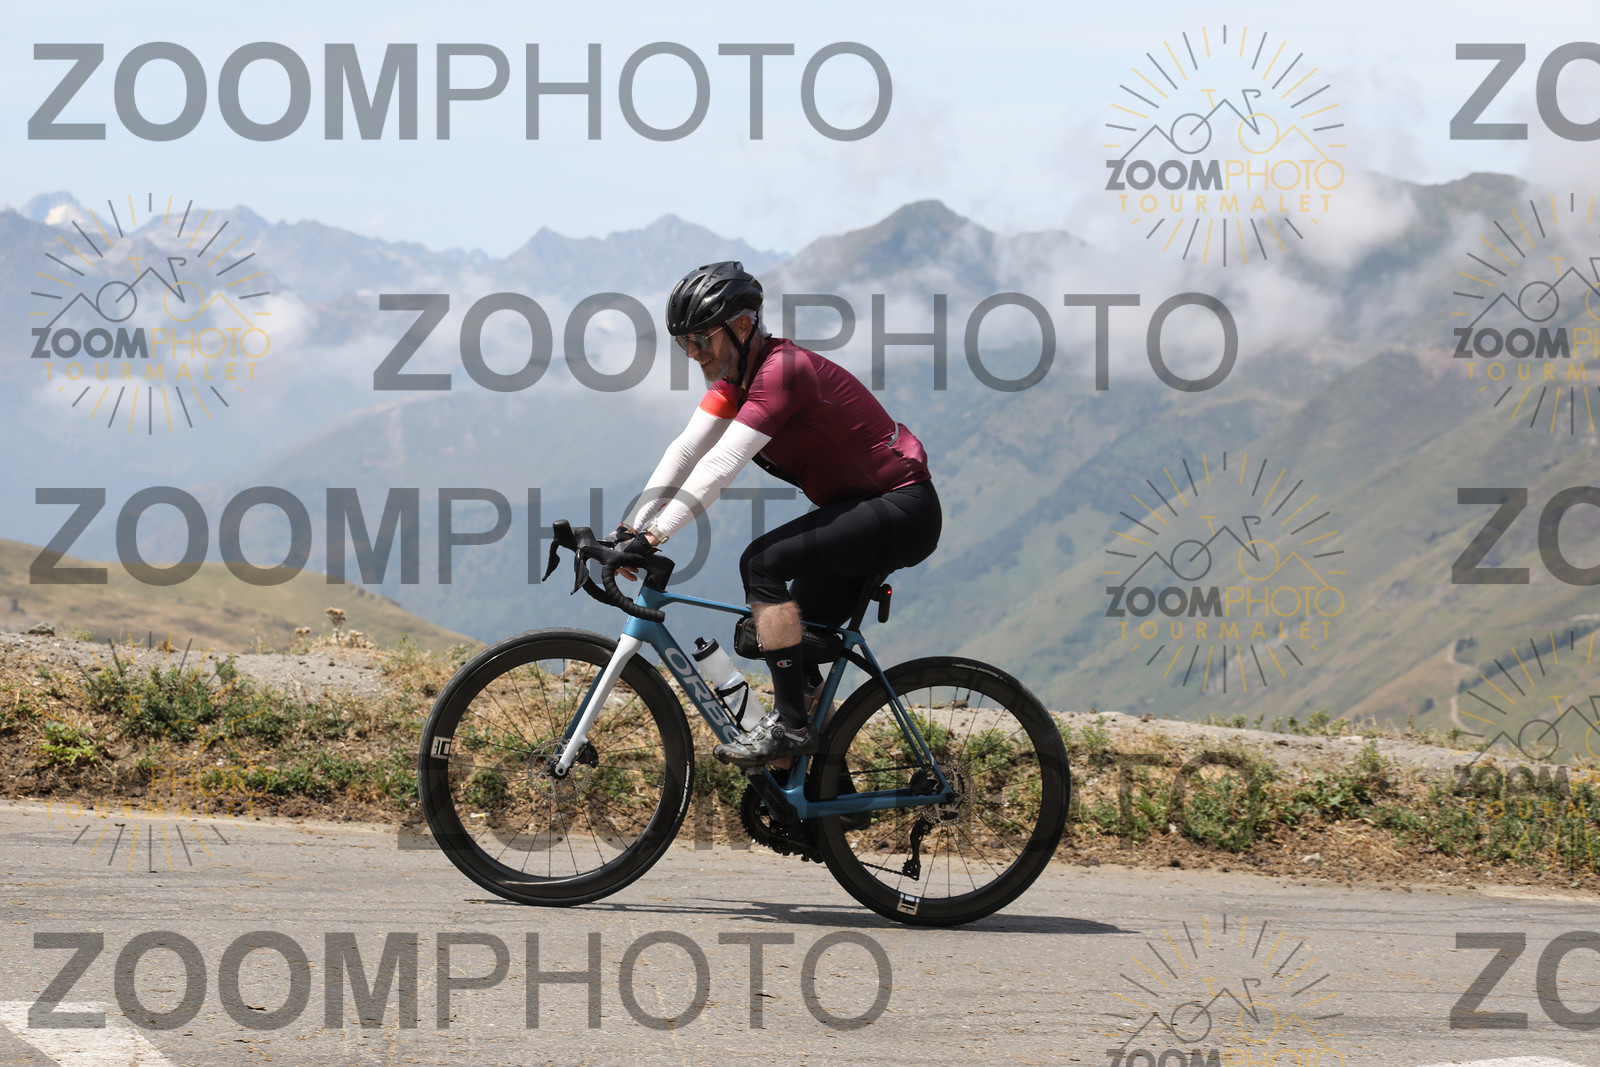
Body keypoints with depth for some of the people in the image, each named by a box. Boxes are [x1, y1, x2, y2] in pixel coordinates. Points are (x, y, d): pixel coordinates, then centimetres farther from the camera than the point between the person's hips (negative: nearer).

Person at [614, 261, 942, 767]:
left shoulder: (782, 370, -24)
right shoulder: (735, 376, 6)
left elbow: (721, 465, -30)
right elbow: (685, 451, 1)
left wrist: (655, 534, -32)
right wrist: (630, 528, -9)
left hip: (902, 512, -10)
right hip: (863, 513, 10)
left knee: (763, 564, -23)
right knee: (795, 636, 9)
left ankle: (790, 725, -19)